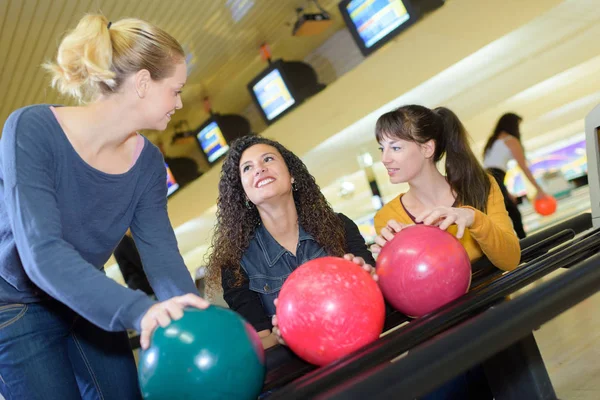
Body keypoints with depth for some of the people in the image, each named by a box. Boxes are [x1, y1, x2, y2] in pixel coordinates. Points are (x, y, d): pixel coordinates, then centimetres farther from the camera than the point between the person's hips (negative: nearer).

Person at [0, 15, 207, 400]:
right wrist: (137, 310, -50)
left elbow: (162, 254, -18)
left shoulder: (148, 162, -9)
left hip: (90, 303, 5)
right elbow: (41, 253, -37)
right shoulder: (32, 129, -26)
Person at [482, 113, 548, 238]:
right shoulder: (511, 140, 5)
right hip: (493, 181, -8)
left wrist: (507, 193, 29)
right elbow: (524, 168, 4)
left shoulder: (493, 141, 27)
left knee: (514, 214, 21)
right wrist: (539, 189, 11)